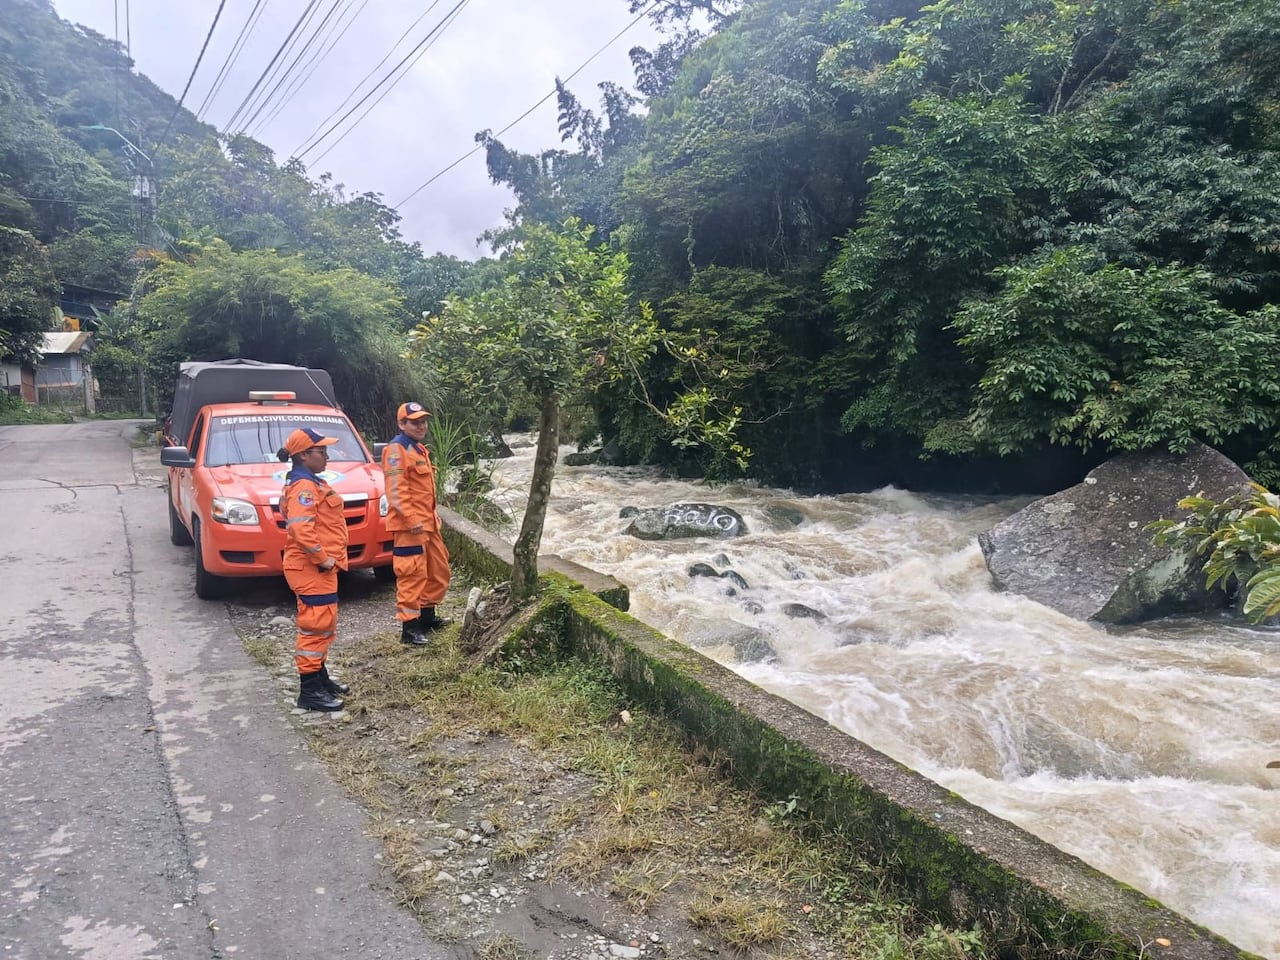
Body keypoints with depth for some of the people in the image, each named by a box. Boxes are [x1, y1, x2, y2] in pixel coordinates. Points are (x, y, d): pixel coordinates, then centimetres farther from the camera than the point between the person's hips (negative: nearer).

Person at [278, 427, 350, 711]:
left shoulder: (312, 483, 16)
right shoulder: (304, 486, -17)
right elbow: (301, 530, -29)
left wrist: (328, 558, 16)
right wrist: (322, 559, -21)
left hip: (320, 568, 11)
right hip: (312, 569, -11)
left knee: (323, 625, 19)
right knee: (316, 624, -6)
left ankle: (320, 678, 31)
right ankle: (309, 690, -1)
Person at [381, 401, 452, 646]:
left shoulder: (419, 449, 19)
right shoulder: (396, 450, -12)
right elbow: (396, 491, -20)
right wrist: (412, 519, -25)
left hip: (427, 522, 10)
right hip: (408, 526, -10)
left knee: (438, 570, 17)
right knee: (411, 575, -7)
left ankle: (427, 615, 30)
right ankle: (409, 627, -1)